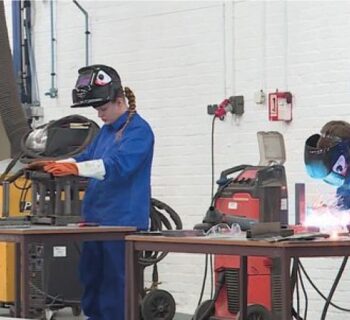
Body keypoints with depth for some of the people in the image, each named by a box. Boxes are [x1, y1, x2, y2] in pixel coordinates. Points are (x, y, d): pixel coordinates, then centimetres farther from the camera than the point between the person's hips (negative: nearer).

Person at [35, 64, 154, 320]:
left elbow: (118, 164, -24)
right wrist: (55, 165, 1)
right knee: (91, 280, 12)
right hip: (96, 219, 9)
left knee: (115, 285, -6)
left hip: (124, 222, -9)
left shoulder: (139, 130, -11)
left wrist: (75, 168, -34)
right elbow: (88, 157, 20)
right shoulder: (107, 130, 17)